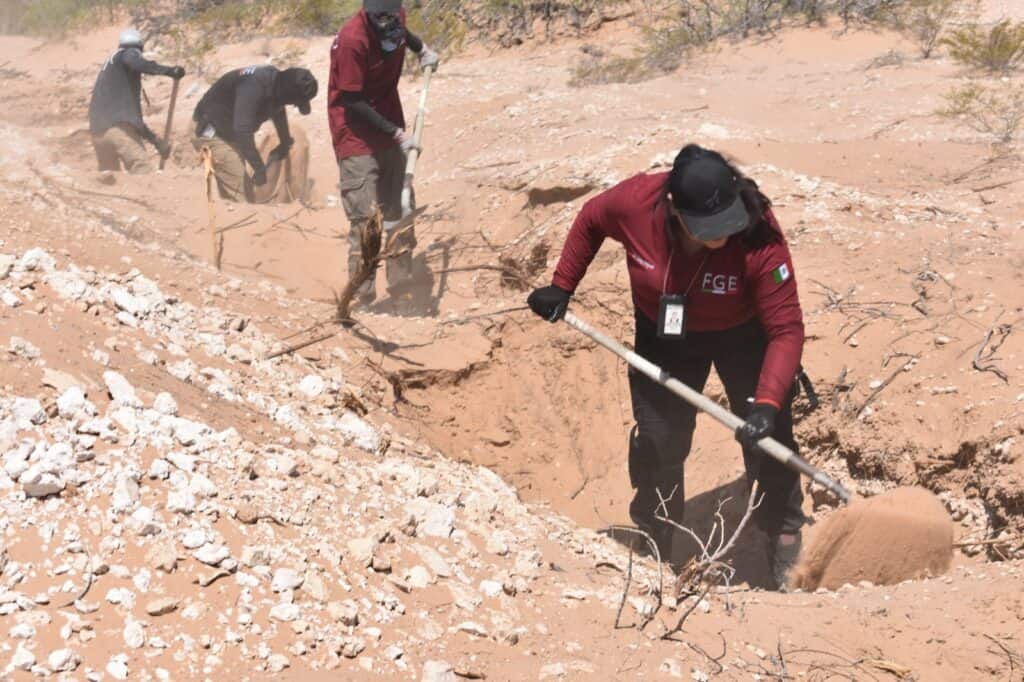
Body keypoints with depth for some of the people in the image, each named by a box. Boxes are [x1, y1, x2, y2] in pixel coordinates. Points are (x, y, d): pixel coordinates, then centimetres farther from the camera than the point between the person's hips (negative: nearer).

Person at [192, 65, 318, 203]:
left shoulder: (276, 80, -4)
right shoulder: (254, 87, -34)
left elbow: (278, 112, 19)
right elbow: (242, 130, -41)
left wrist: (285, 143, 34)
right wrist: (259, 168, -35)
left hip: (229, 132, 10)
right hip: (212, 134, -10)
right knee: (240, 194, -17)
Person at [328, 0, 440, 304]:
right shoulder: (352, 40, -27)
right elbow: (352, 101, -21)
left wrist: (422, 49, 9)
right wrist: (396, 132, -21)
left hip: (391, 129, 8)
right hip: (357, 134, -7)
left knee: (398, 211, 15)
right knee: (364, 221, -10)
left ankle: (401, 283, 27)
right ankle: (363, 296, -4)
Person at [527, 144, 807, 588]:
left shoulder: (760, 237, -37)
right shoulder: (635, 202, -32)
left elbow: (786, 330, -33)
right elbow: (589, 221, -6)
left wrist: (768, 402, -44)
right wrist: (561, 287, -4)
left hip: (743, 334, -2)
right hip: (664, 332, 2)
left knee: (767, 435, -2)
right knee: (658, 440, 6)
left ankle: (784, 536, 23)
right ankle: (651, 547, 26)